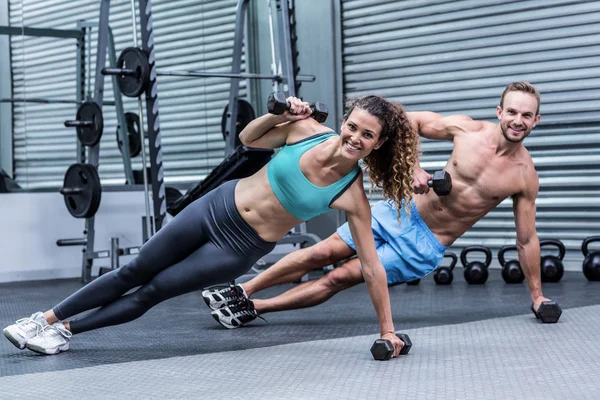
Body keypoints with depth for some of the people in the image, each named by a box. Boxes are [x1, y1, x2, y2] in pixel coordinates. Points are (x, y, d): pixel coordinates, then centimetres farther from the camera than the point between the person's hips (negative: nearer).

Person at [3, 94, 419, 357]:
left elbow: (372, 267, -14)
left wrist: (387, 331, -13)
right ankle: (45, 319, 21)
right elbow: (248, 138, 4)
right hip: (218, 207, 2)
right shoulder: (307, 130, -13)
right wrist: (279, 114, -15)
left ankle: (64, 333, 18)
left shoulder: (353, 196, -20)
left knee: (150, 293, 2)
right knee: (133, 272, 9)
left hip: (240, 249, -2)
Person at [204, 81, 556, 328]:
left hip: (426, 246, -2)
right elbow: (409, 121, 0)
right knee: (323, 252, -4)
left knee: (340, 279, -6)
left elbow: (527, 239, -2)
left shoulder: (525, 176, -13)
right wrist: (412, 167, -16)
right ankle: (240, 292, 10)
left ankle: (252, 309, 4)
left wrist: (537, 295, 1)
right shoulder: (468, 129, -11)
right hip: (402, 211, 2)